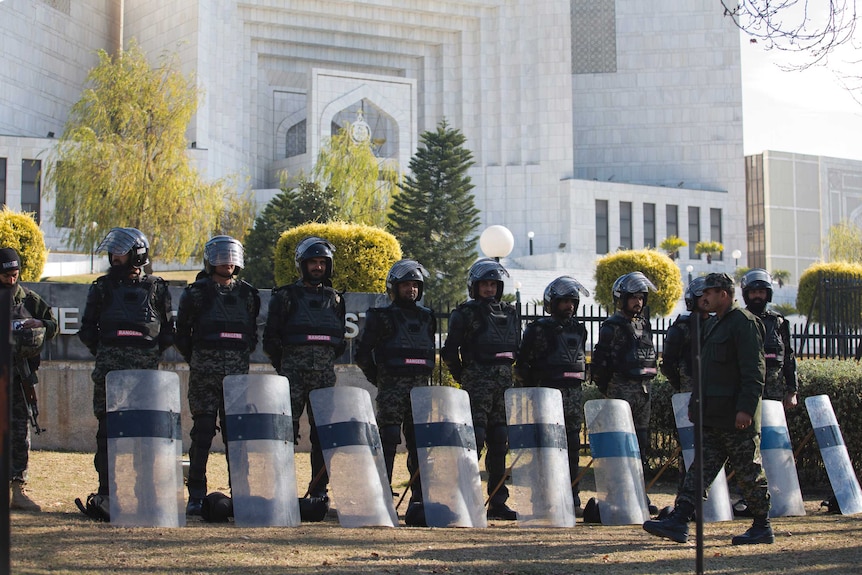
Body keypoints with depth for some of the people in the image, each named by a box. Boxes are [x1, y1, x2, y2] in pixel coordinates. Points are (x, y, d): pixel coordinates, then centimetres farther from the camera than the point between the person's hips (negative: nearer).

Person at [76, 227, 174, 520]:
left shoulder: (156, 287, 11)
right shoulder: (103, 287, 12)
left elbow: (168, 330, 14)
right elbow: (87, 329, 14)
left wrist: (152, 353, 3)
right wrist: (104, 354, 5)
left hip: (146, 367, 0)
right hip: (110, 365, 0)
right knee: (108, 429, -4)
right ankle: (106, 493, -3)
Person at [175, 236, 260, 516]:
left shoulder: (247, 294, 12)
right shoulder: (196, 293, 2)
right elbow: (182, 332, 6)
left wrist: (242, 357, 9)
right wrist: (197, 361, 3)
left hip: (238, 372, 3)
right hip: (205, 373, -3)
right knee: (203, 431, -4)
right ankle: (196, 495, 1)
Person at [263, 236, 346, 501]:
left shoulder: (334, 299, 16)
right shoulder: (286, 296, 5)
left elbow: (341, 339, 21)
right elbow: (271, 337, 2)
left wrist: (327, 359, 11)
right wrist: (283, 366, 1)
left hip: (325, 372, 3)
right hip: (294, 372, -3)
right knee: (287, 429, -7)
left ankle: (319, 489, 10)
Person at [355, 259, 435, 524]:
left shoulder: (426, 318, 17)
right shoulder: (381, 317, 2)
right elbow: (363, 354, 2)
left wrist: (426, 377, 15)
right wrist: (380, 380, 2)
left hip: (421, 387, 5)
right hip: (392, 387, -5)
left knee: (420, 443, 3)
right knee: (388, 442, -8)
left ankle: (419, 500, 7)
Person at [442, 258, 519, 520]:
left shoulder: (509, 314, 17)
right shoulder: (465, 313, -1)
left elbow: (518, 350, 23)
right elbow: (449, 351, -3)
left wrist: (508, 371, 13)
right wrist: (463, 377, 2)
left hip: (504, 381, 6)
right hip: (477, 382, -6)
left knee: (500, 441, 6)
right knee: (475, 438, -12)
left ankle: (498, 501, 11)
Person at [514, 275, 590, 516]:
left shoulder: (579, 330, 16)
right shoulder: (540, 329, -3)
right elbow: (523, 363, -3)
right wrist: (530, 392, -5)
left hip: (574, 394, 6)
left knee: (573, 449, 6)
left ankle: (573, 501, 11)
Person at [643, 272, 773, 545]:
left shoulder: (744, 323, -12)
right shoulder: (714, 323, 18)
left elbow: (754, 371, -18)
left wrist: (746, 408, -24)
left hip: (737, 419, -9)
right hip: (713, 416, 9)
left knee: (749, 472, 1)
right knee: (701, 467, 4)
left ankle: (762, 527, 12)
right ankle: (678, 522, 0)